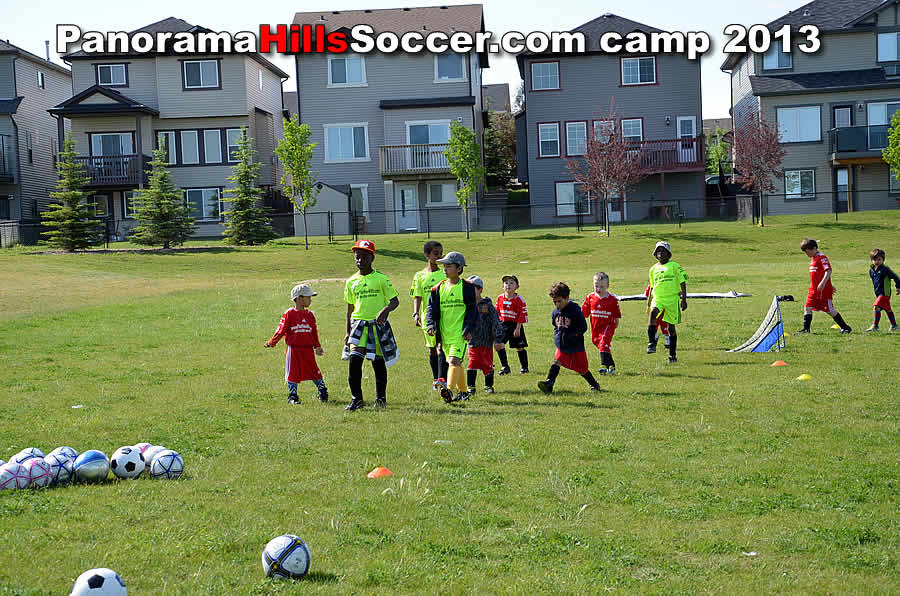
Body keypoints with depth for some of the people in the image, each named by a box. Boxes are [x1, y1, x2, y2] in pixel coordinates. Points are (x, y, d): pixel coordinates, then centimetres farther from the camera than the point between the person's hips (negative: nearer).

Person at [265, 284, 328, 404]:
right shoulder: (289, 314, -5)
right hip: (293, 349, -3)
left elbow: (314, 332, 14)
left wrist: (317, 347, 10)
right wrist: (272, 343, -6)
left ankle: (323, 393, 17)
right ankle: (292, 396, 14)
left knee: (314, 371, 5)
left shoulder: (310, 315, 8)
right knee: (293, 373, 3)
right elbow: (281, 330, -3)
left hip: (308, 349, 3)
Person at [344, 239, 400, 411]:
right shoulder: (351, 282, 8)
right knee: (355, 359, -13)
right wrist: (348, 332, 14)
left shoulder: (381, 279, -2)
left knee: (378, 362, 5)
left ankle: (381, 398, 21)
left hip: (378, 324, -2)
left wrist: (385, 310, -24)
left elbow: (395, 301, -2)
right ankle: (356, 398, -7)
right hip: (358, 324, 2)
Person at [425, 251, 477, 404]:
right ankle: (463, 391, 28)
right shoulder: (439, 288, 9)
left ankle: (450, 390, -30)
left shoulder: (466, 287, -3)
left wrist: (469, 329, -10)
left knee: (454, 360, -19)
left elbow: (472, 310, -2)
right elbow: (432, 308, 10)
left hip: (460, 333, -5)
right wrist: (431, 324, -5)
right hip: (444, 333, 5)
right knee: (455, 363, 14)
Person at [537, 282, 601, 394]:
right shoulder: (555, 312, 2)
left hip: (576, 346, -4)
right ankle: (549, 384, -29)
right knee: (557, 362, -18)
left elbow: (583, 328, -16)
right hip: (562, 346, 4)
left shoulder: (574, 309, -17)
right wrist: (557, 336, 4)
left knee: (582, 369, 8)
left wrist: (570, 336, -21)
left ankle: (594, 384, 31)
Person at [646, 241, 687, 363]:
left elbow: (683, 283, 0)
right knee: (653, 313, -30)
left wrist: (684, 299, -8)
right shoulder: (653, 269, 13)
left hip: (672, 298, -2)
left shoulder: (674, 266, -1)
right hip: (658, 298, 2)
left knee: (671, 327, 3)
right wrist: (648, 303, 22)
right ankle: (651, 344, -35)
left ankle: (672, 355, 17)